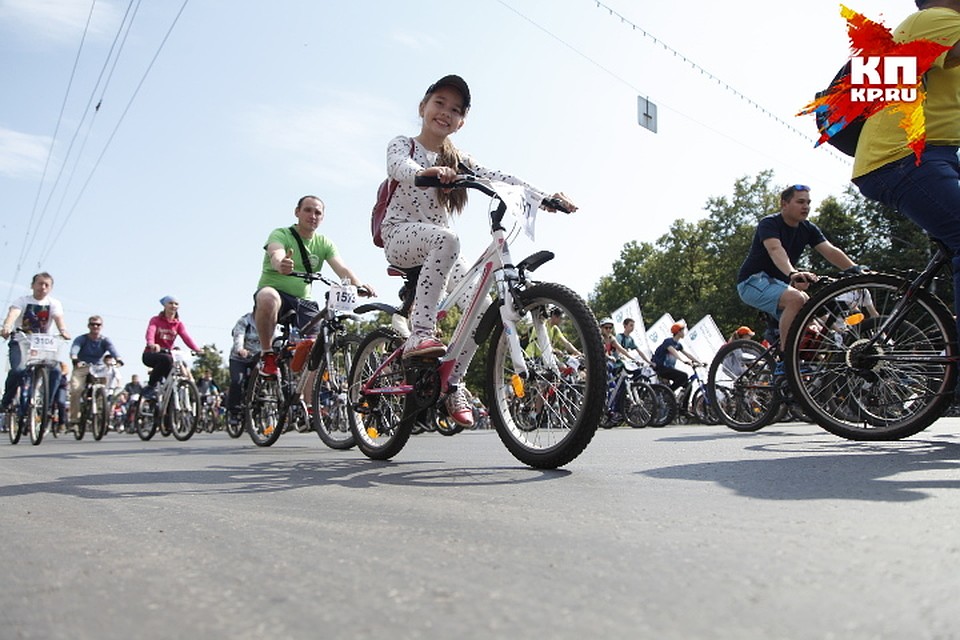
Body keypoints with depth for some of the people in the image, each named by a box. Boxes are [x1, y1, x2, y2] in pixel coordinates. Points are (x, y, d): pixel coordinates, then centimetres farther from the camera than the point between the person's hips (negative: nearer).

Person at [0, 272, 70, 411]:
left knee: (55, 371, -23)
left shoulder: (54, 303, 3)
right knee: (18, 370, -27)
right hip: (20, 342, -1)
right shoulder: (22, 300, 0)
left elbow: (58, 317, -17)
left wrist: (63, 331, -40)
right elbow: (13, 313, -21)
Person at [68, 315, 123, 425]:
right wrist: (76, 360, -43)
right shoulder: (81, 339, -1)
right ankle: (74, 418, -14)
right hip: (81, 369, -1)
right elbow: (74, 350, -20)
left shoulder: (105, 340, 2)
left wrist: (118, 359, -41)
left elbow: (112, 350, -19)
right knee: (75, 390, -22)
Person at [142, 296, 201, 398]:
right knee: (166, 359, -36)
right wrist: (151, 344, -48)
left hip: (167, 353, 4)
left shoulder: (179, 324, 5)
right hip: (151, 354, -4)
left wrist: (197, 349, -34)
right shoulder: (156, 320, -3)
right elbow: (150, 332, -23)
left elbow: (186, 337, -14)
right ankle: (150, 386, -20)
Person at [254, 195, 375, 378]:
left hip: (303, 301, 4)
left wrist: (359, 284, -32)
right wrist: (281, 265, -54)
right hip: (276, 291, -4)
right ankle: (267, 354, -18)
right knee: (268, 297, -38)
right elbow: (276, 256, -29)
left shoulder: (324, 243, 7)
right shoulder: (280, 235, -6)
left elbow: (342, 268, -10)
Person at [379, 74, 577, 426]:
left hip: (437, 246, 5)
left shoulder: (458, 160, 13)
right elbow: (399, 166, -24)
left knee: (483, 308, -13)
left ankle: (452, 385, 2)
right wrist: (426, 171, -49)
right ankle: (420, 332, -39)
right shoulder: (404, 144, 1)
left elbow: (500, 178, -1)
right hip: (400, 236, -5)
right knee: (447, 238, -39)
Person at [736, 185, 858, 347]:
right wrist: (793, 274, -54)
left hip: (777, 282, 8)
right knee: (796, 299, -31)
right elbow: (775, 250, -35)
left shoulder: (809, 229, 6)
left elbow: (831, 251, -7)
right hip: (753, 281, -8)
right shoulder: (769, 224, -16)